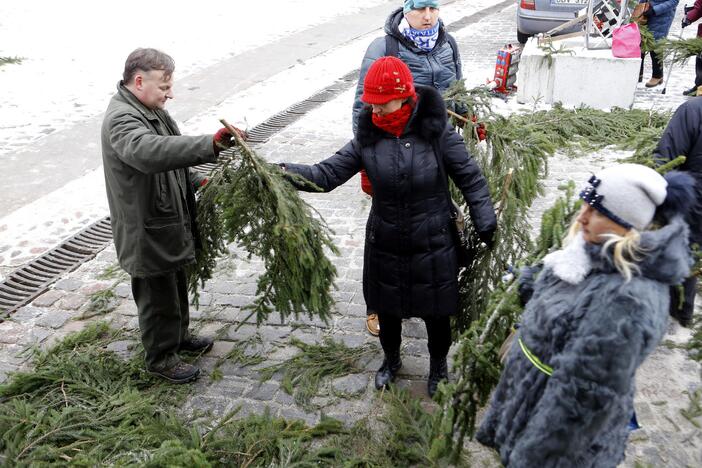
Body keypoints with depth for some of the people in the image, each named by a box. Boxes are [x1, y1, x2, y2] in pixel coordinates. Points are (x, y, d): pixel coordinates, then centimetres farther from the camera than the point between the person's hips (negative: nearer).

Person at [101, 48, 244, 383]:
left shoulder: (151, 110, 8)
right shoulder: (121, 119, -25)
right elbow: (149, 152, -47)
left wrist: (196, 182, 5)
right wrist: (210, 145, -54)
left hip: (169, 221, 10)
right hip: (147, 230, -10)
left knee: (176, 286, 25)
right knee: (158, 296, 8)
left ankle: (179, 336, 46)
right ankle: (160, 357, 27)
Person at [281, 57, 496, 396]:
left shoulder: (437, 133, -14)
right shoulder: (368, 138, -7)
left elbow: (472, 180, -7)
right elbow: (327, 174, -9)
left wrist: (487, 228, -11)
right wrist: (284, 171, -23)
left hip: (432, 247, -2)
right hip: (384, 245, 3)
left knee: (436, 312, 14)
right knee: (387, 308, 20)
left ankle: (438, 367, 42)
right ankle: (391, 359, 49)